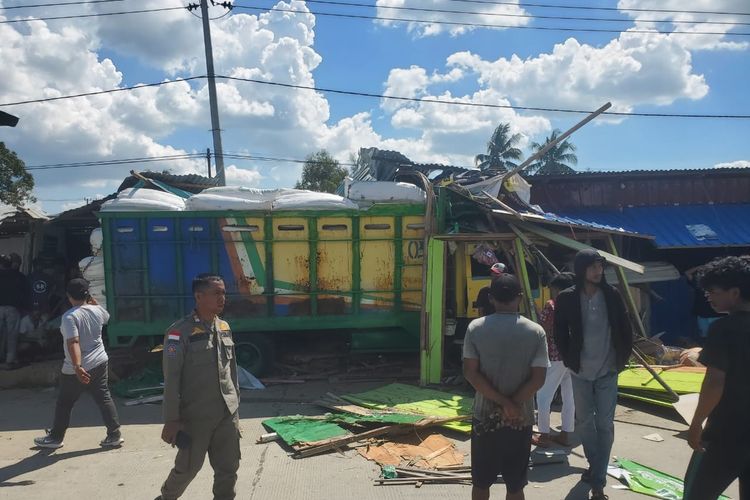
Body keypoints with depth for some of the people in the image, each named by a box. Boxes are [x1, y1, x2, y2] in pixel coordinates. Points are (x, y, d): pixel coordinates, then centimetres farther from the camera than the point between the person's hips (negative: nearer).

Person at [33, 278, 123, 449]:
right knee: (104, 398, 10)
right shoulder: (97, 311, -1)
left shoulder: (69, 316, -18)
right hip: (100, 363, 6)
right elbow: (106, 316, 26)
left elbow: (73, 343, -28)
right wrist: (92, 300, 24)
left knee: (64, 403, 13)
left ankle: (55, 437, 28)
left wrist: (77, 367, -33)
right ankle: (114, 434, 9)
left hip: (76, 369, -5)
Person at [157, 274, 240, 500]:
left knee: (228, 468, 10)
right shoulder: (180, 332, -14)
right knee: (188, 466, 12)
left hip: (228, 414, 5)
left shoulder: (225, 327, 6)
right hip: (196, 416, -5)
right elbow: (171, 379, -14)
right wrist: (172, 419, -14)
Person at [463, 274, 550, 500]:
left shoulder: (475, 328, -7)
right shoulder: (535, 331, -7)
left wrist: (502, 402, -10)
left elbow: (471, 373, -11)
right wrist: (513, 405, -7)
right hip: (521, 419, 0)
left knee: (481, 481, 15)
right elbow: (538, 378, -11)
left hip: (485, 415, 0)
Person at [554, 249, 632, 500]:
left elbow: (625, 329, 3)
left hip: (608, 371, 0)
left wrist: (622, 359, 2)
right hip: (580, 372, 1)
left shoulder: (612, 295, -6)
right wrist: (569, 360, 0)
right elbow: (560, 333, 1)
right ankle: (594, 465, 36)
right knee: (584, 422, 13)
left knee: (604, 425, 2)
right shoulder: (567, 298, -8)